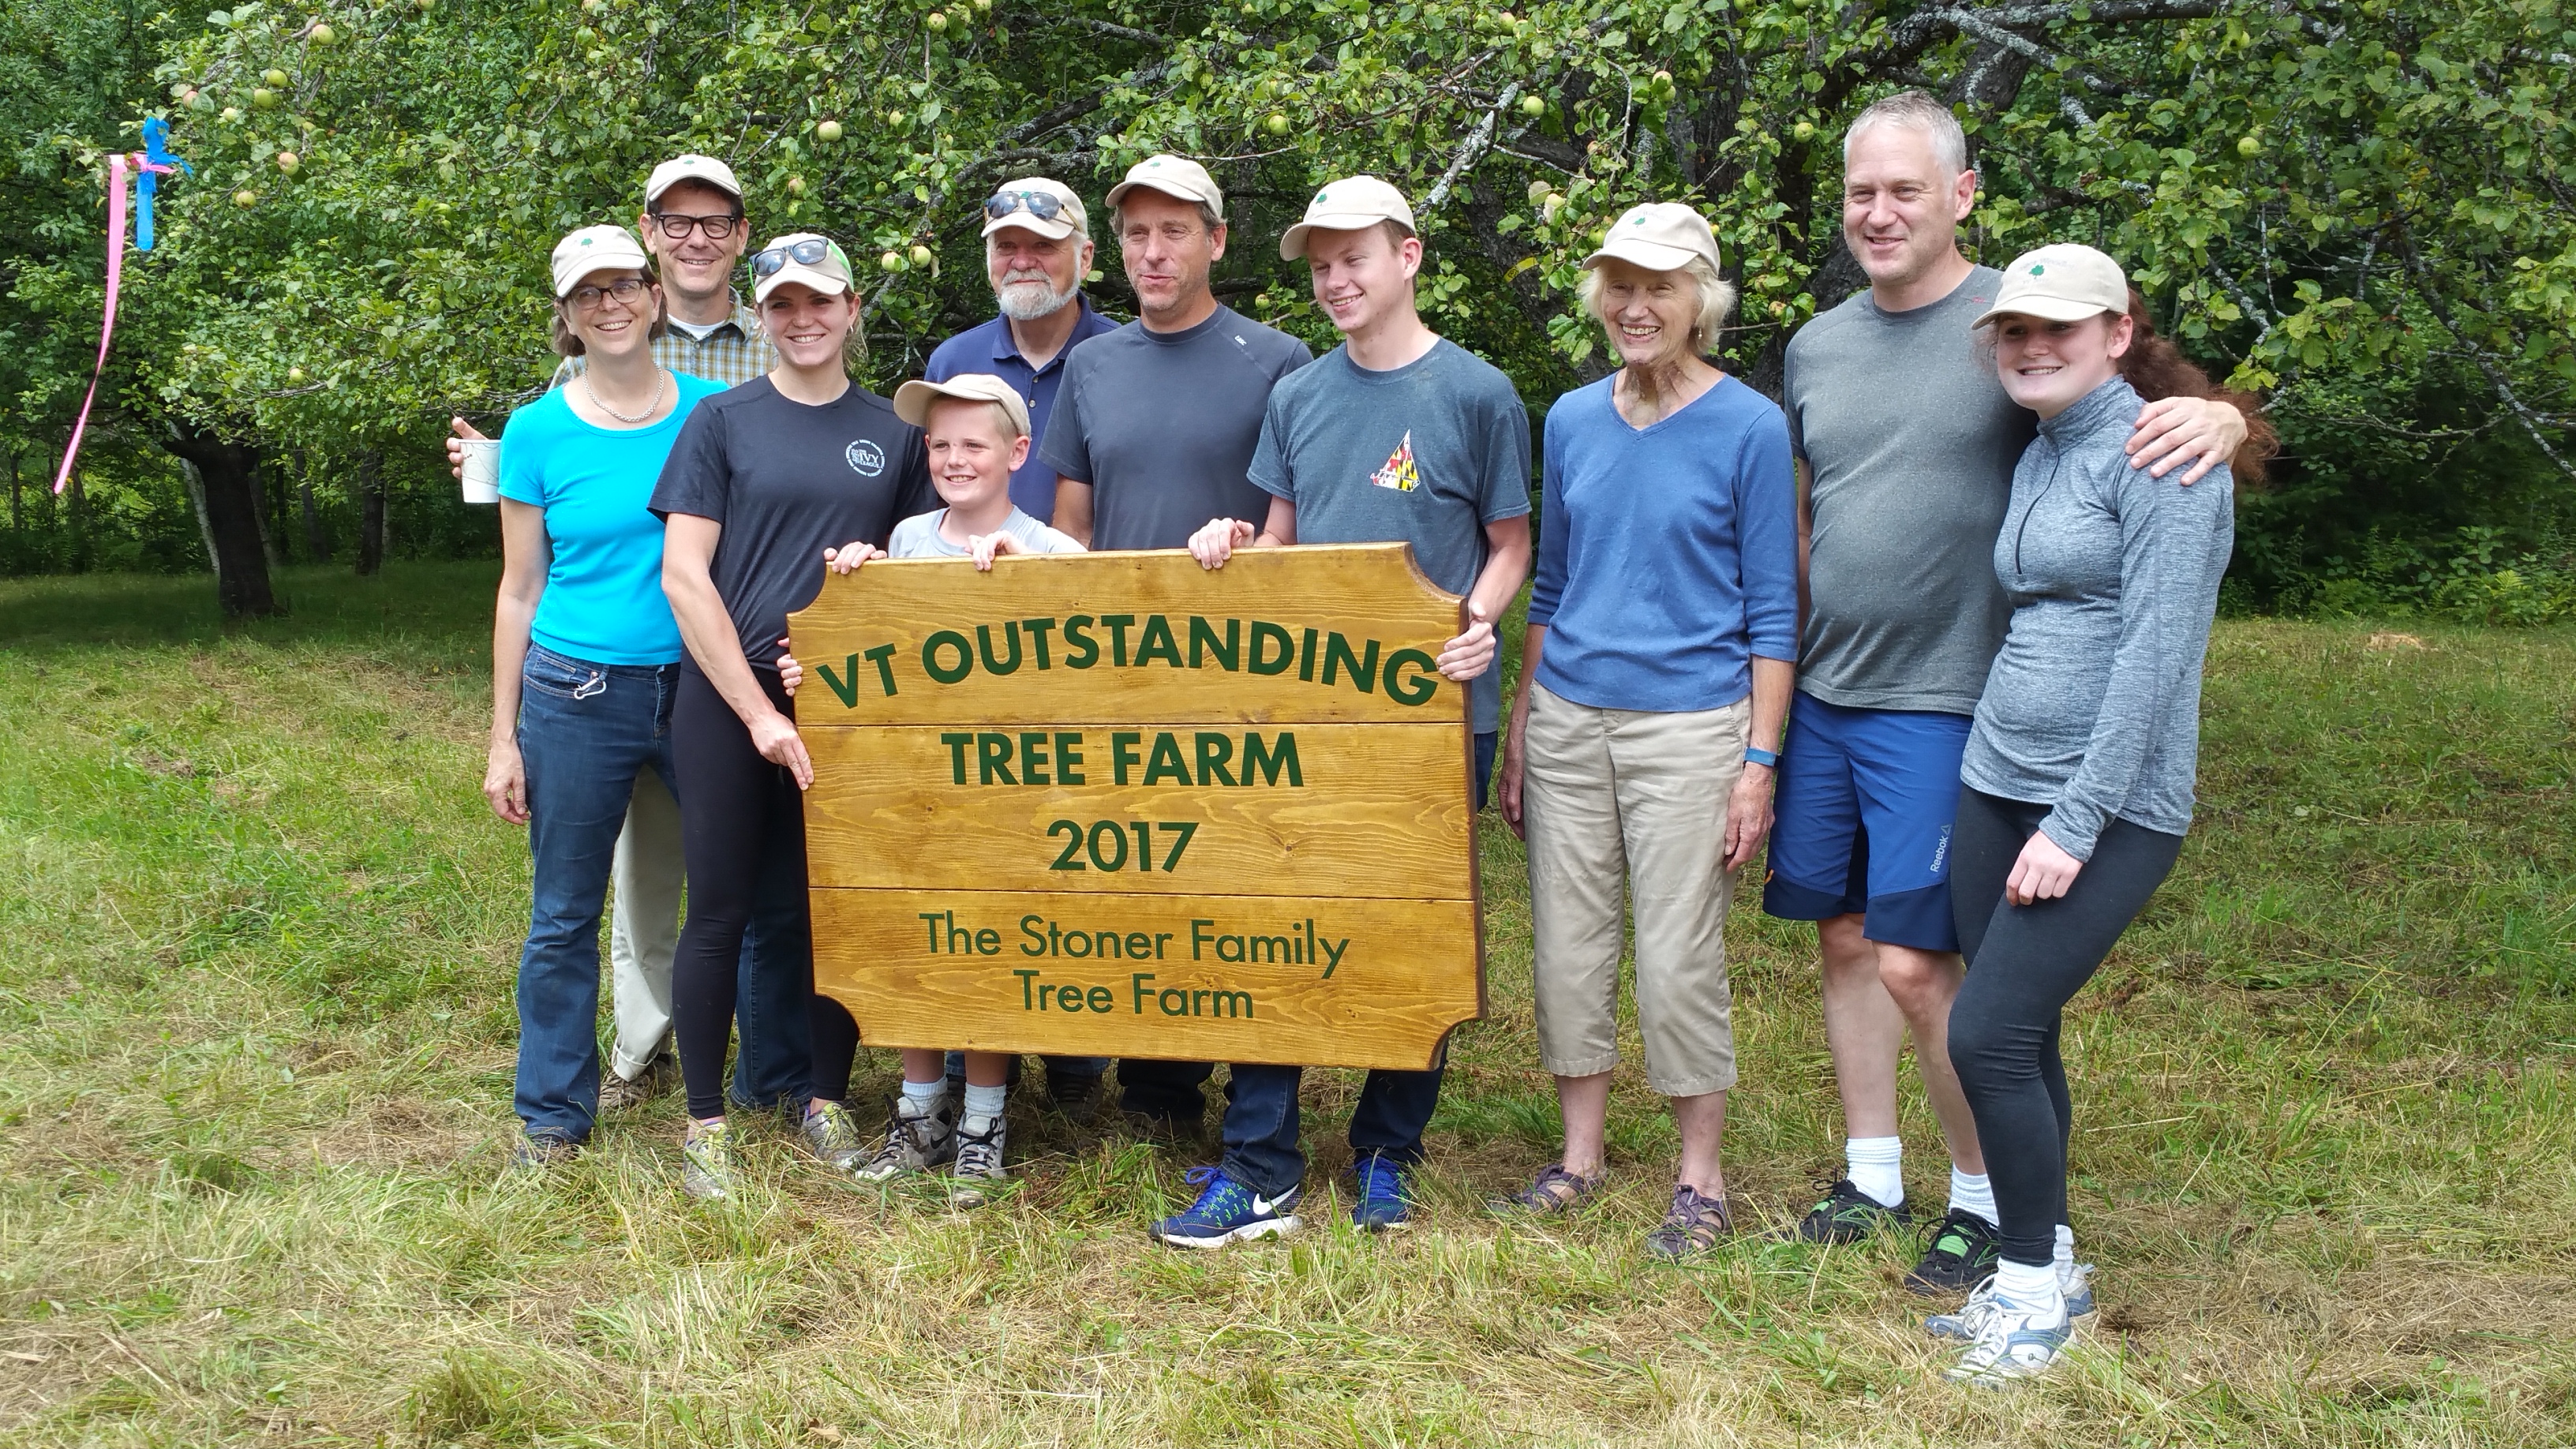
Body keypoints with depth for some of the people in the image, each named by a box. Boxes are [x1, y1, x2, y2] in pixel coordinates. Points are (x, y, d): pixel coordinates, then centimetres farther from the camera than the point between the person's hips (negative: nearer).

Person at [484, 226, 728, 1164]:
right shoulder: (539, 432, 0)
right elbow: (520, 591, 4)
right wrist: (504, 738, 3)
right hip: (577, 697, -1)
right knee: (564, 917, 6)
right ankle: (555, 1112, 21)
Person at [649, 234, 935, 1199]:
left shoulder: (892, 434, 9)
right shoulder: (723, 421, 1)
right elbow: (684, 577, -6)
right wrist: (759, 711, -11)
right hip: (727, 699, -2)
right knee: (721, 910, 2)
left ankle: (828, 1102, 23)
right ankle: (706, 1122, 14)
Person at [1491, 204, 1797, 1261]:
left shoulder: (1749, 428, -4)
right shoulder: (1572, 421, 9)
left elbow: (1771, 613, -4)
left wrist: (1759, 762, -9)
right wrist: (1519, 733, 13)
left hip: (1689, 725, -4)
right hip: (1569, 721, 5)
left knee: (1678, 960, -2)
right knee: (1567, 945, 8)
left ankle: (1700, 1183, 14)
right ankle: (1580, 1158, 23)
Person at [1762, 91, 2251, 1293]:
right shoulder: (1817, 346, 9)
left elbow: (2164, 409, -7)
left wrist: (2217, 419, -31)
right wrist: (1776, 670, 16)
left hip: (1943, 703, -5)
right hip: (1822, 696, 6)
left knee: (1913, 964, -6)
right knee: (1845, 939, 12)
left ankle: (1984, 1200, 15)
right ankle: (1871, 1178, 27)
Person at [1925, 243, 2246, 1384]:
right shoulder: (2037, 459, 14)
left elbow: (2157, 650, -18)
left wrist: (2076, 823, -20)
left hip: (2109, 807, -7)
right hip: (1996, 783, 7)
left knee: (1988, 1036, -12)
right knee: (2018, 1041, 9)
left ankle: (2035, 1285, 6)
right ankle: (2043, 1267, 24)